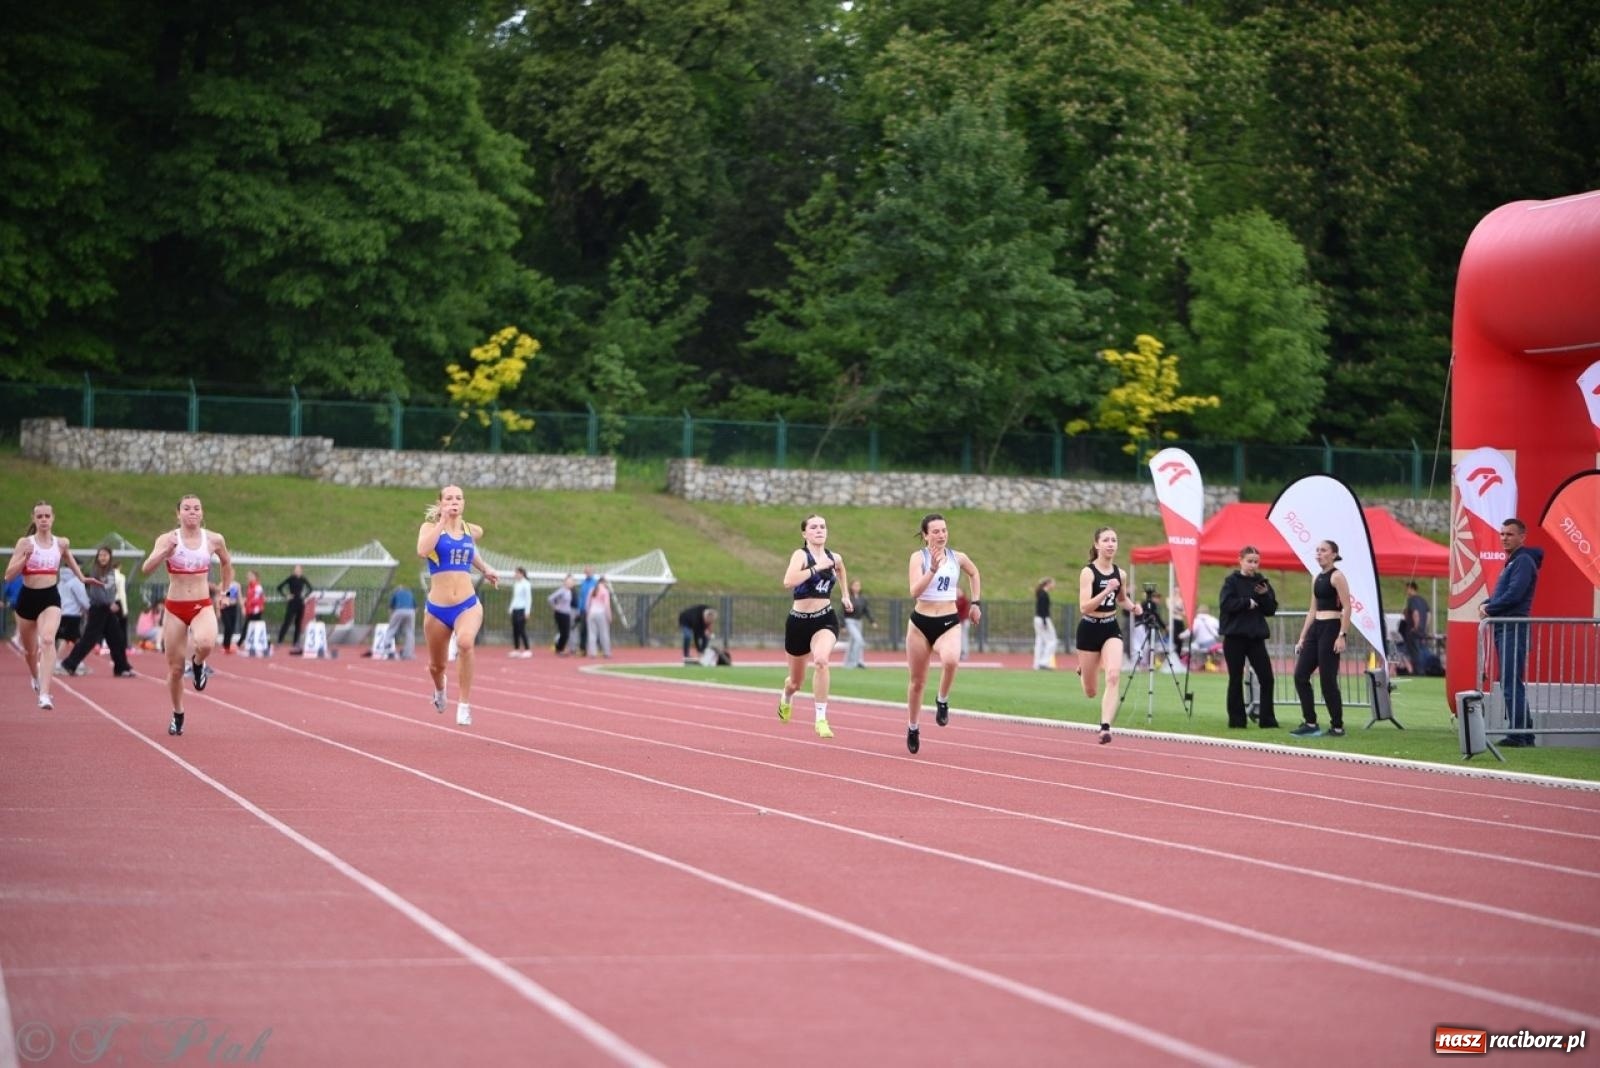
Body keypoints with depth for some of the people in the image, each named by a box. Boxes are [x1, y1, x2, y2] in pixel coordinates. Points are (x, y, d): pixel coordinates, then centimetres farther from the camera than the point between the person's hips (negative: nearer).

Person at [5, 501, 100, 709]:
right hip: (27, 597, 1)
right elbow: (9, 575, -11)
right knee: (30, 649, 18)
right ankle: (36, 678, 53)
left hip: (50, 597, -1)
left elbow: (69, 559, 28)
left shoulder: (62, 543, 3)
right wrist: (25, 558, -22)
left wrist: (82, 578, 23)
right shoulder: (25, 543, -5)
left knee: (48, 640, -27)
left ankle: (44, 694, -35)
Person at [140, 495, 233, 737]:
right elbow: (147, 568, -21)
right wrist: (165, 552, -37)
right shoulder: (167, 539, -6)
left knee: (206, 644, -34)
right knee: (175, 668, 5)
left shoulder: (214, 540, 0)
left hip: (203, 607, 0)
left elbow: (227, 564, 21)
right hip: (175, 609, 0)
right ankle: (177, 715, 28)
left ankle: (198, 663, 3)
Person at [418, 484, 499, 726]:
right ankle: (439, 689, 54)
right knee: (436, 665, 16)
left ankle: (465, 704, -24)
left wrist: (485, 569, 24)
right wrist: (442, 521, -19)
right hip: (437, 608, 0)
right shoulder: (430, 527, -2)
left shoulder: (473, 531, 8)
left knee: (465, 642, -33)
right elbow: (422, 551, -24)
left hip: (468, 605, 0)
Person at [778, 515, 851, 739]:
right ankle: (786, 698, 53)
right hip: (799, 620, -1)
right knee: (796, 681, 14)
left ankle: (821, 720, -26)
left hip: (825, 619, 2)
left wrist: (846, 594, 29)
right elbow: (788, 582, -30)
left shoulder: (834, 558, 5)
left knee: (821, 660, -32)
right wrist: (816, 568, -28)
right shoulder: (801, 555, -10)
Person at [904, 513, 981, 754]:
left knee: (950, 660, -33)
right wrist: (933, 568, -30)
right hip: (921, 623, -1)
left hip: (949, 623, 1)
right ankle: (912, 728, 31)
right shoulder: (918, 557, -6)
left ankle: (943, 701, -5)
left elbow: (974, 573, 26)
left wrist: (975, 602, 21)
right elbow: (915, 591, -20)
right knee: (917, 680, 10)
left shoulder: (958, 558, 3)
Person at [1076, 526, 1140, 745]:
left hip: (1111, 628, 3)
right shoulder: (1088, 572, -13)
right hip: (1090, 629, -3)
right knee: (1091, 692, 12)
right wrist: (1106, 590, -33)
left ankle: (1106, 726, -22)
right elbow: (1084, 607, -23)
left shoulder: (1120, 573, 2)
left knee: (1113, 675, -24)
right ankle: (1083, 670, 51)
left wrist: (1133, 607, 2)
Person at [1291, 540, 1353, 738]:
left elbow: (1347, 608, -14)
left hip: (1331, 629, -8)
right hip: (1315, 629, 8)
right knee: (1300, 675, 3)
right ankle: (1310, 723, 10)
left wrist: (1342, 635, -21)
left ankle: (1337, 726, 4)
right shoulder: (1316, 579, 15)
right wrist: (1302, 638, 15)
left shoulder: (1337, 576, -8)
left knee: (1327, 679, -6)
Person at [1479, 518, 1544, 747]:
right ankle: (1525, 733, 18)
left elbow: (1513, 595, -20)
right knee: (1509, 682, 13)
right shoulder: (1511, 562, 21)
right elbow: (1501, 594, 24)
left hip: (1513, 628, -11)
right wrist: (1485, 605, 3)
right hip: (1504, 629, 11)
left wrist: (1489, 608, -8)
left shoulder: (1524, 561, -10)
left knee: (1511, 683, -13)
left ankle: (1517, 734, -14)